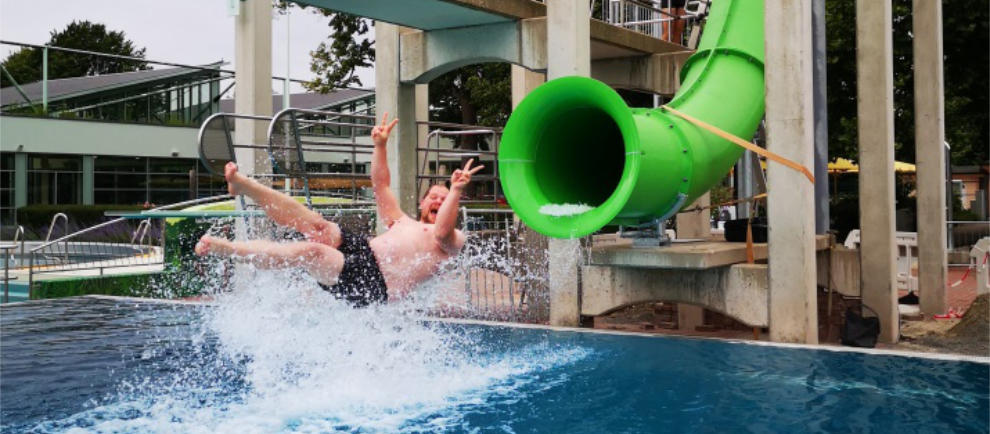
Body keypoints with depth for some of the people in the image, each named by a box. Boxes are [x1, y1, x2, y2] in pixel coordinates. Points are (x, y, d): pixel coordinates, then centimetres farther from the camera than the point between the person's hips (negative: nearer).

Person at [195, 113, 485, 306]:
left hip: (374, 286, -7)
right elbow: (381, 186, 26)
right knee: (317, 226, -18)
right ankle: (241, 184, -20)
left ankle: (225, 248, -22)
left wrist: (456, 192, -27)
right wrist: (379, 146, 17)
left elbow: (442, 232, -16)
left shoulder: (452, 241, 10)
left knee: (310, 251, -25)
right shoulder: (402, 222, 31)